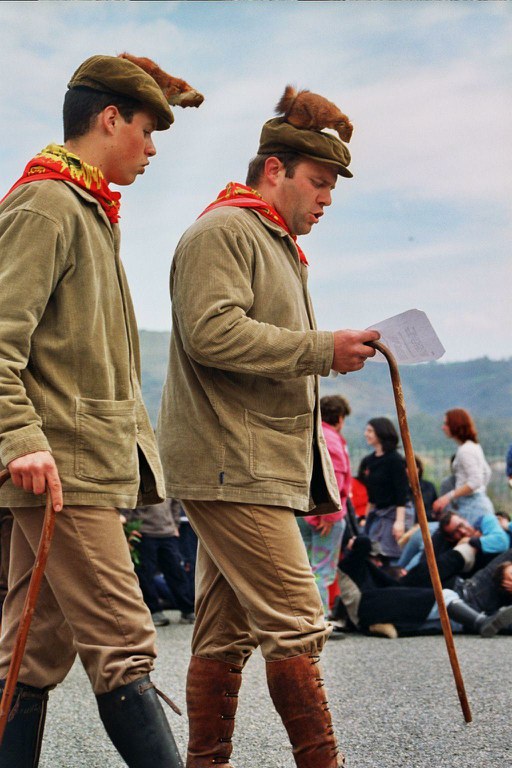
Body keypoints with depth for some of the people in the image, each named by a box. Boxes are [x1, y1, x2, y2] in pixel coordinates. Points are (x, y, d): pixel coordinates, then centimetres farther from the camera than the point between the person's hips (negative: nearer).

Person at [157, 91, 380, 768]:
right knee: (296, 622, -12)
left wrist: (313, 467, 28)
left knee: (226, 633, 10)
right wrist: (323, 349, -20)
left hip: (256, 470, 10)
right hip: (230, 466, -10)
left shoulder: (276, 245, 27)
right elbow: (211, 332, -22)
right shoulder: (222, 231, -6)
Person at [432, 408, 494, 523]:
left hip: (471, 505, -10)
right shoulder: (475, 446, 16)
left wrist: (449, 497, -20)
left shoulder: (465, 450, -14)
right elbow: (486, 473, 25)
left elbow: (474, 481, -21)